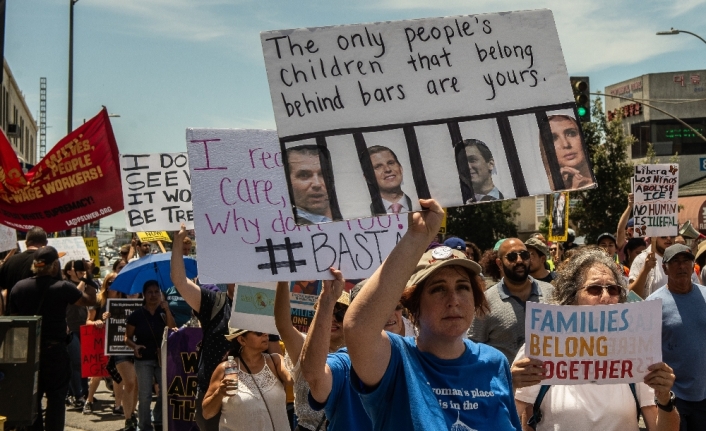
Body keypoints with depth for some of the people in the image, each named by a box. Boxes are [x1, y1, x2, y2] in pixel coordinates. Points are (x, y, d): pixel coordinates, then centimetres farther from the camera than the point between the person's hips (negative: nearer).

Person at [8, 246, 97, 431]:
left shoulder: (18, 287, 0)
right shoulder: (63, 287, -12)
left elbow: (14, 318, 6)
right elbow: (90, 300, -1)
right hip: (55, 350, -4)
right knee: (56, 398, 4)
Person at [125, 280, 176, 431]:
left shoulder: (163, 312, 3)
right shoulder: (136, 315, -4)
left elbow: (173, 331, -11)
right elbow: (127, 338, 0)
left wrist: (167, 310, -17)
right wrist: (135, 346, -20)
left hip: (162, 357, 2)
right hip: (143, 359, -2)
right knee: (145, 396, -1)